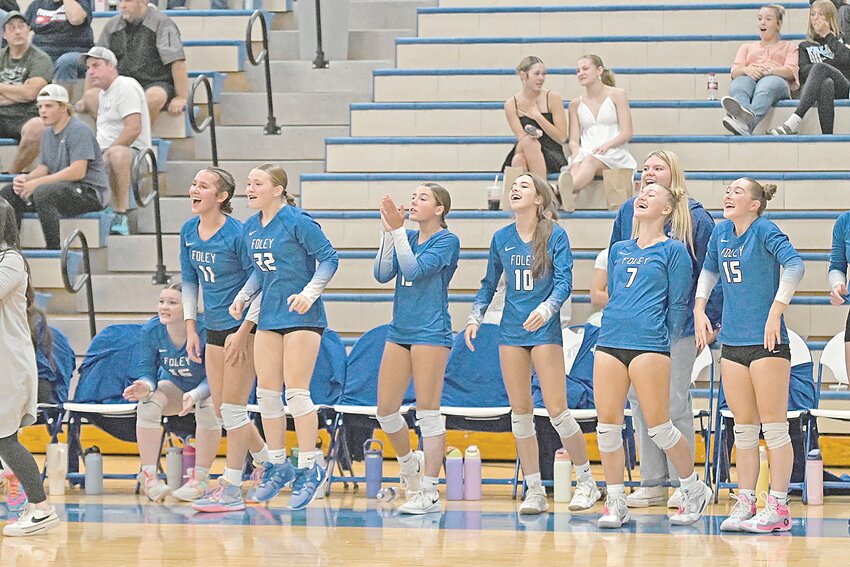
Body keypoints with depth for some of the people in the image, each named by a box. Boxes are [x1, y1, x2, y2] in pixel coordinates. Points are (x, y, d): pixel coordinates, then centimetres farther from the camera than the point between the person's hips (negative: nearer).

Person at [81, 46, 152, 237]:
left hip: (132, 151, -10)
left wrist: (107, 154, -21)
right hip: (106, 154, 10)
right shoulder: (103, 93, 22)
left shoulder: (126, 86, -8)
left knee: (118, 154, -42)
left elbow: (134, 129, -20)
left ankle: (121, 215, -42)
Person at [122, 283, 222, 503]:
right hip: (174, 386, 3)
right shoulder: (152, 330, -18)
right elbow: (147, 369, -13)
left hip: (205, 389, -3)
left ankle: (200, 478, -24)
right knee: (148, 403, -27)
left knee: (209, 408, -36)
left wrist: (195, 395, -48)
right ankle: (148, 475, -22)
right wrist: (146, 386, -38)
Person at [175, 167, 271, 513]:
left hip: (242, 326, -8)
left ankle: (231, 489, 1)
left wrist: (243, 332, -17)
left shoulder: (237, 234, -17)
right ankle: (271, 465, 29)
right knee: (221, 411, 11)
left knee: (232, 409, -6)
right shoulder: (189, 231, 4)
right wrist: (190, 328, 8)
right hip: (213, 328, 8)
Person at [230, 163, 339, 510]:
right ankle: (277, 467, 17)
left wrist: (309, 293, -20)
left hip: (301, 316, -7)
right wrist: (243, 296, 9)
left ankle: (308, 469, -2)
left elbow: (329, 259, -10)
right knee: (266, 392, 6)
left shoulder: (297, 222, -13)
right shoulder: (251, 228, 10)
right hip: (268, 317, 7)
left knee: (296, 393, -9)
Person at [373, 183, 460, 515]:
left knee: (427, 411, -6)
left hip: (431, 333, -7)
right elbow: (383, 274, 3)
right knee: (386, 409, 8)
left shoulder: (447, 241, -6)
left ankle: (430, 492, -4)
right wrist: (388, 232, -5)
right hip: (399, 331, 7)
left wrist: (397, 231, -17)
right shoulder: (407, 238, 13)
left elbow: (414, 270, -17)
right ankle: (409, 463, 33)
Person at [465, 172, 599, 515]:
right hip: (511, 332, 5)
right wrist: (475, 317, 5)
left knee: (556, 409, -9)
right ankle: (534, 491, 8)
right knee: (520, 411, 3)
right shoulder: (501, 238, 9)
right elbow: (489, 283, 17)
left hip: (544, 330, -5)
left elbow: (564, 281, -10)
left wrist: (546, 308, -27)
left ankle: (586, 483, 5)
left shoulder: (555, 235, -4)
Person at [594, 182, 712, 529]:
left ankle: (694, 489, 13)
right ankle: (616, 503, 7)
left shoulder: (674, 250, 2)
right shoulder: (619, 250, 19)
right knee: (607, 425, 0)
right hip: (610, 344, 6)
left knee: (658, 427, -5)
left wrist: (667, 345, 0)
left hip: (650, 345, -6)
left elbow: (678, 304, 1)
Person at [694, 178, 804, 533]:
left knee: (774, 426, -4)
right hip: (732, 341, 7)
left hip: (767, 343, -7)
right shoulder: (721, 232, 10)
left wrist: (776, 312, -27)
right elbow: (710, 270, 27)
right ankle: (745, 504, 15)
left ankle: (778, 508, -2)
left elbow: (795, 265, -23)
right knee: (744, 429, 10)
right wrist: (699, 310, 17)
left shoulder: (764, 231, -10)